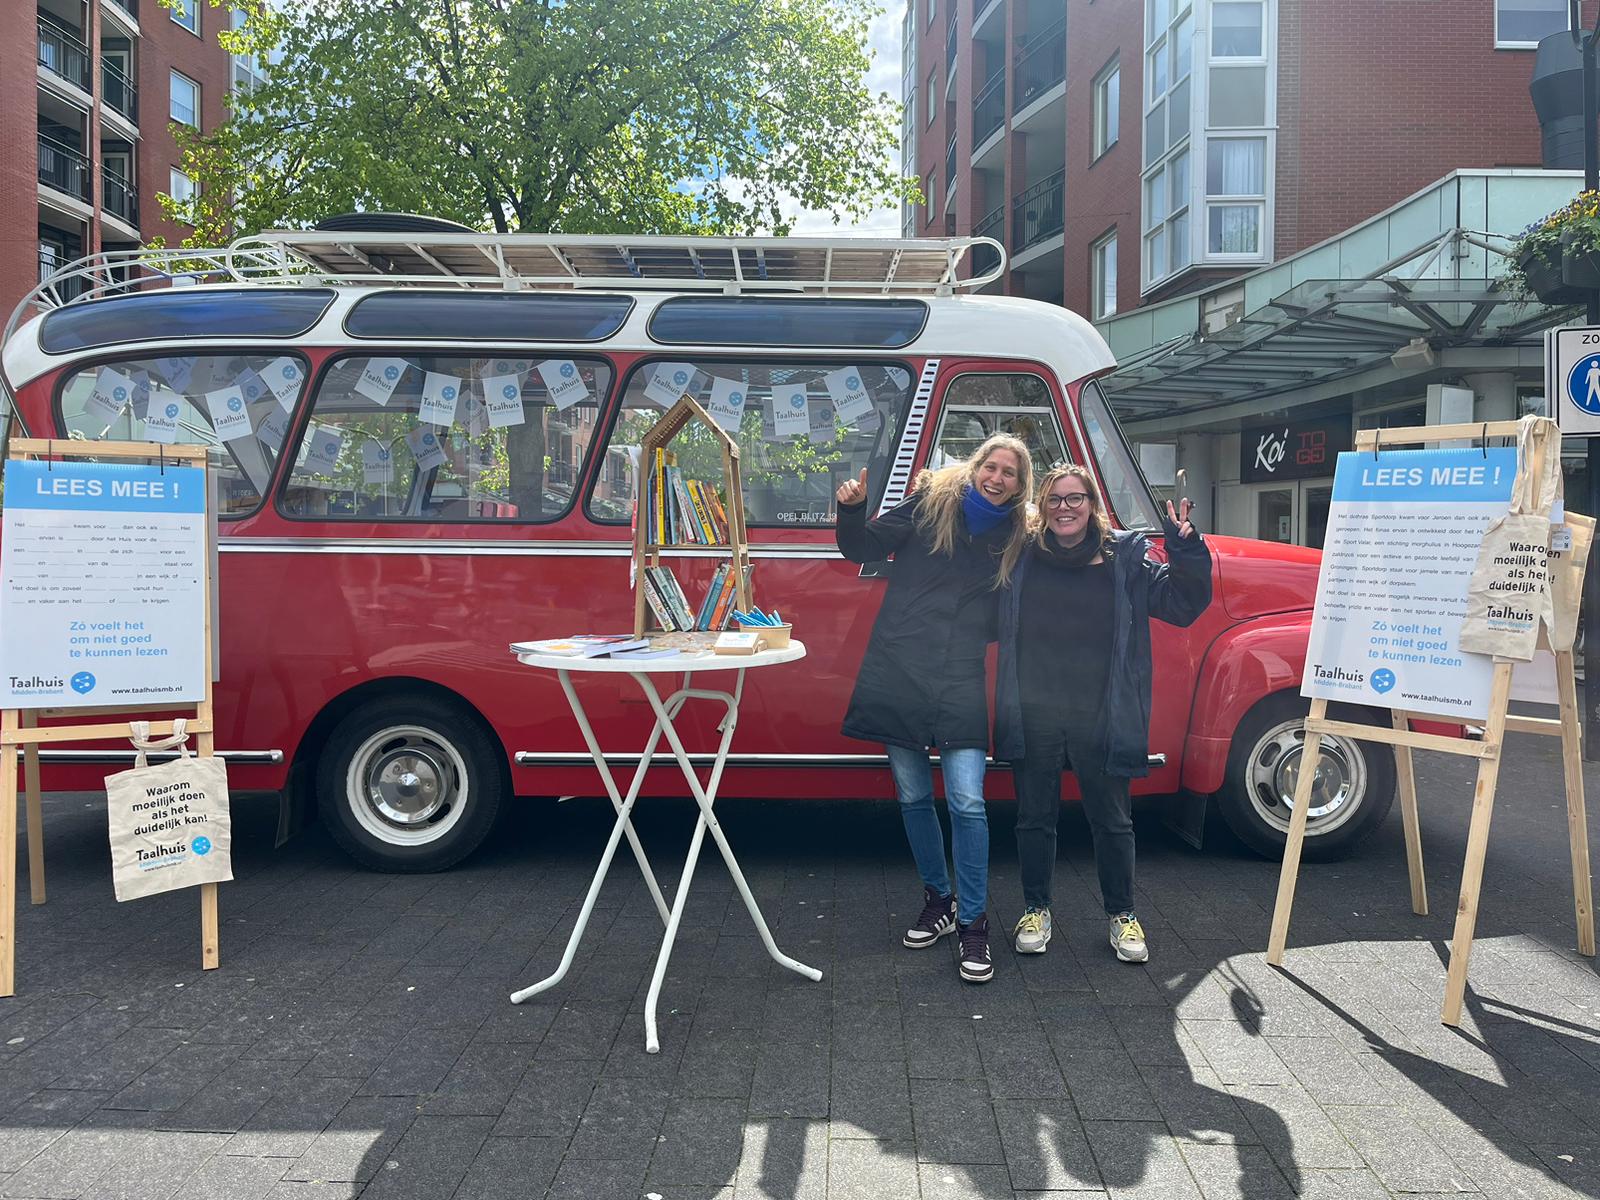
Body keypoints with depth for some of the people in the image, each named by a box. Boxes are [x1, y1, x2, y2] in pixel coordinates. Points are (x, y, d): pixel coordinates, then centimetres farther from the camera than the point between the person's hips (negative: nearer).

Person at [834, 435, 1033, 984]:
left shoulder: (1017, 539, 8)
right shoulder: (930, 503, 3)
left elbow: (1008, 620, 12)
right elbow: (865, 548, 6)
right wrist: (852, 511, -10)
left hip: (960, 681, 0)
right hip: (898, 672, 0)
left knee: (967, 801, -9)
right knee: (913, 797, 10)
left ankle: (972, 922, 6)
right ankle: (938, 898, 29)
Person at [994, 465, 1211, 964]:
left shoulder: (1125, 558, 2)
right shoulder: (1020, 555, 4)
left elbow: (1181, 603, 0)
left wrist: (1186, 550, -15)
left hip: (1100, 718, 0)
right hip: (1033, 717, 1)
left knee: (1111, 820, 10)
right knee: (1035, 817, 12)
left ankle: (1122, 915, 27)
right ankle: (1035, 910, 28)